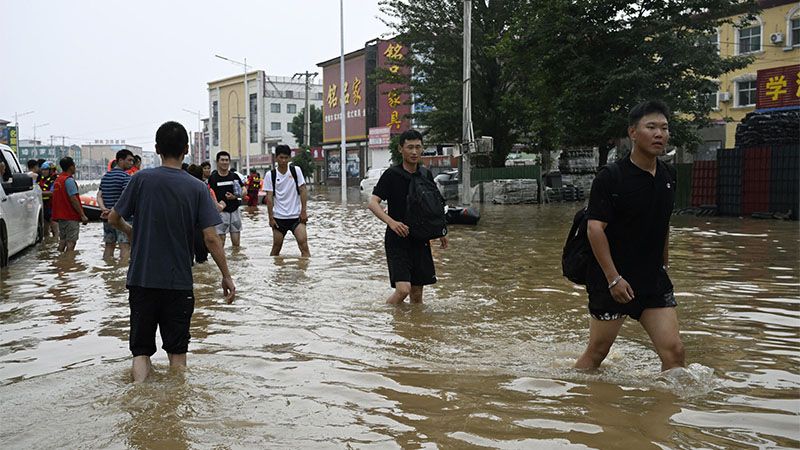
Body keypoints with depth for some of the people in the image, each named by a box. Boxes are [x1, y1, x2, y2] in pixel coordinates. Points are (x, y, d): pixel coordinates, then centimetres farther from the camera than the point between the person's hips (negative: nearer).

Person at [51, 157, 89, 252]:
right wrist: (83, 215, -18)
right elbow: (73, 199, -19)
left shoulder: (57, 180, 13)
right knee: (71, 242, -7)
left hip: (60, 216, 9)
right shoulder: (69, 180, -14)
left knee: (62, 240, 13)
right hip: (71, 217, -9)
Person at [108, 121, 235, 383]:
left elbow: (113, 218, 4)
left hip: (142, 280, 0)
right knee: (177, 351, 14)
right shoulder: (196, 188, -5)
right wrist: (227, 276, 0)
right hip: (179, 282, 0)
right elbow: (210, 238, -9)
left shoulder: (141, 179, -5)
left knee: (141, 350, 7)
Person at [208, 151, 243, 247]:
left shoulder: (235, 176, 8)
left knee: (236, 242, 7)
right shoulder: (213, 178, -1)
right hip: (221, 212, -3)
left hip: (234, 211, 3)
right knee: (221, 242, -2)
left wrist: (235, 196, -11)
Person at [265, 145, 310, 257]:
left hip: (296, 216, 0)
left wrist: (303, 211, -7)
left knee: (304, 245, -12)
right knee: (276, 248, 8)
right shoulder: (270, 175, -1)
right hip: (279, 217, 1)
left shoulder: (296, 171, -1)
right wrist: (271, 217, -5)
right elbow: (269, 197, -2)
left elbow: (303, 191, -1)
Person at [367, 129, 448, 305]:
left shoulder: (426, 175, 8)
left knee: (417, 293, 8)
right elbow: (373, 203, -16)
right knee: (403, 289, -17)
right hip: (397, 240, -5)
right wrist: (391, 222, -31)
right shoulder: (392, 175, -8)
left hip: (420, 240, 5)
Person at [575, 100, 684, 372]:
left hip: (653, 279, 5)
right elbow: (595, 228, -18)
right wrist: (613, 278, -22)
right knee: (596, 353, 6)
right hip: (611, 279, -5)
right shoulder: (610, 178, -14)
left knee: (673, 350, -2)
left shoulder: (668, 176, 8)